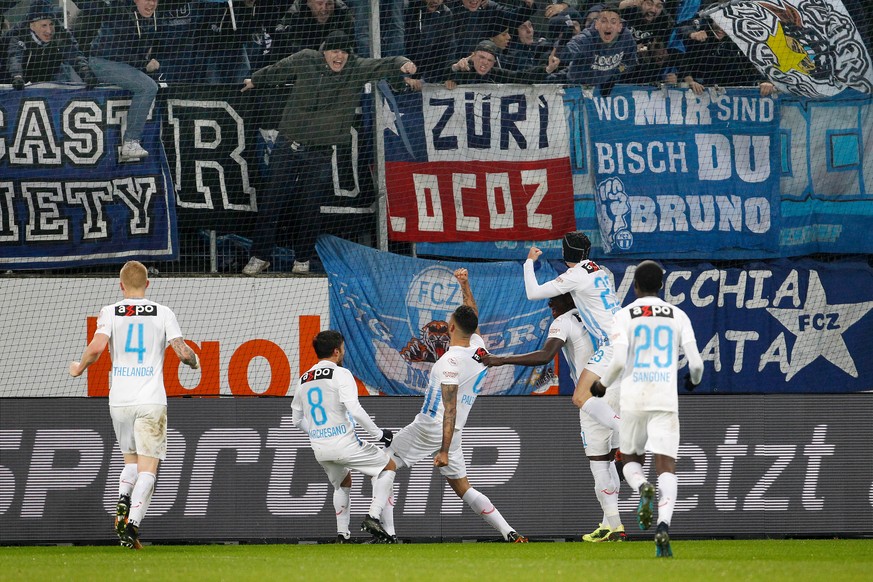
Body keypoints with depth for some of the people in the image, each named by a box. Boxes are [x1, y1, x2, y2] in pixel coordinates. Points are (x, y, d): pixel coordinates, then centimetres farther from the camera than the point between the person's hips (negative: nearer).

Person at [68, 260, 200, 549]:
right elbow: (183, 352, -3)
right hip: (151, 400, -2)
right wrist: (195, 362, 21)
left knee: (131, 460, 21)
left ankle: (123, 500, -6)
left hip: (119, 400, 2)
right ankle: (133, 521, -20)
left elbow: (96, 347, -12)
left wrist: (79, 368, 8)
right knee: (147, 468, -2)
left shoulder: (109, 312, 3)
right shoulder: (163, 313, 2)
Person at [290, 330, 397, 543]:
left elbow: (297, 420, 18)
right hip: (344, 444, -6)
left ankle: (342, 534, 21)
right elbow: (354, 409, -21)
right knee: (388, 466, 11)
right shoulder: (340, 374, -10)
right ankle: (373, 517, -4)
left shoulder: (303, 380, 11)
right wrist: (378, 433, -12)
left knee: (343, 483, 31)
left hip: (319, 450, 6)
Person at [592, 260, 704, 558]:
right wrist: (694, 378, 27)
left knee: (630, 459, 18)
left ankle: (643, 488, -17)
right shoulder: (678, 316, 6)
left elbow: (619, 361, -10)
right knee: (666, 466, -2)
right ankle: (663, 525, -25)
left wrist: (603, 383, 10)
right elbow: (695, 362, 3)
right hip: (666, 399, 0)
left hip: (633, 399, 0)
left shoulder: (625, 316, 1)